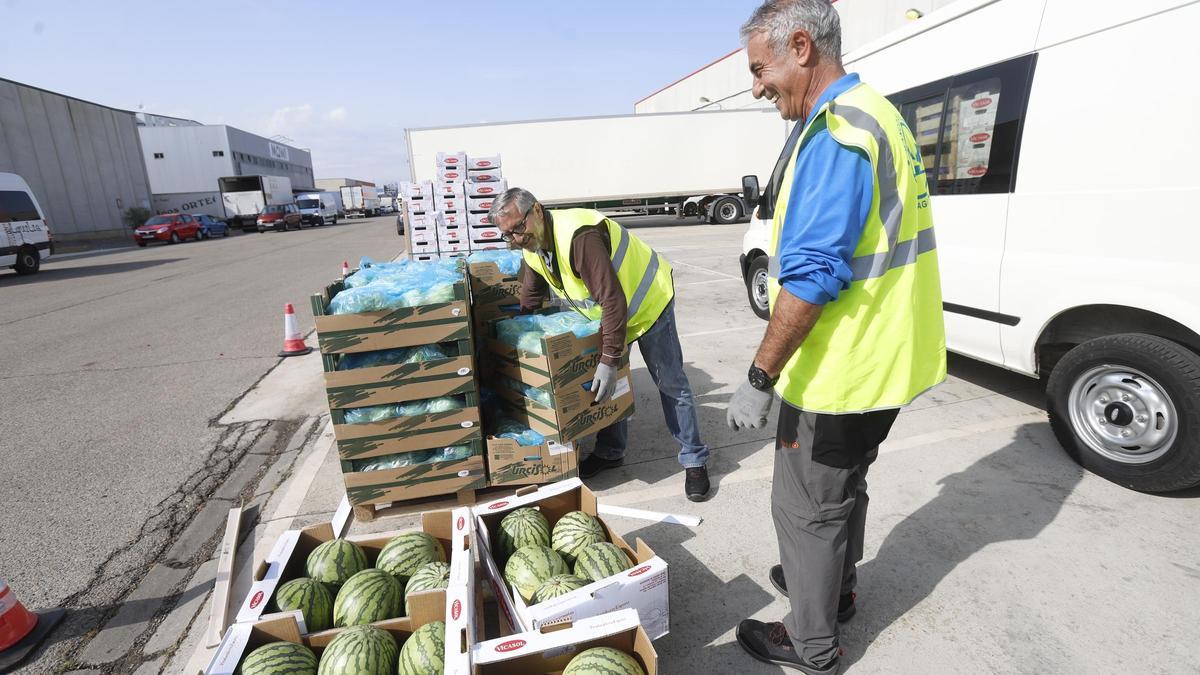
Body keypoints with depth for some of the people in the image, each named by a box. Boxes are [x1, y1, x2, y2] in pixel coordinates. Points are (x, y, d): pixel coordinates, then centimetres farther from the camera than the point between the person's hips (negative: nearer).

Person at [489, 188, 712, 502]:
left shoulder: (578, 236, -36)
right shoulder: (532, 246, -6)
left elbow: (613, 300, -38)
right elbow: (529, 301, 9)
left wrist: (610, 360, -36)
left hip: (647, 302, -8)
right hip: (605, 313, 8)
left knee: (670, 384, -1)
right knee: (602, 382, 13)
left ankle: (695, 461, 12)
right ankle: (610, 452, 30)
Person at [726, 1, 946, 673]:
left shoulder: (835, 129, -20)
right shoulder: (882, 115, 13)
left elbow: (812, 273, -27)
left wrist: (761, 378, -22)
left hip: (838, 376, -10)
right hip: (884, 365, 10)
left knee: (808, 508, 8)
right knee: (844, 488, 25)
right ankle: (835, 585, 46)